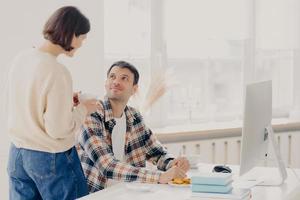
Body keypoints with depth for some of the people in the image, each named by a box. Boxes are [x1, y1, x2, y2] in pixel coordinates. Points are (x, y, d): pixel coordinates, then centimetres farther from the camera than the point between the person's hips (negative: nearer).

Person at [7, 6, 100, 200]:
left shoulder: (21, 59, 0)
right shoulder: (58, 72, -22)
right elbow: (59, 129, -21)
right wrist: (83, 109, -5)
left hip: (17, 153, 7)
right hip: (51, 159, -7)